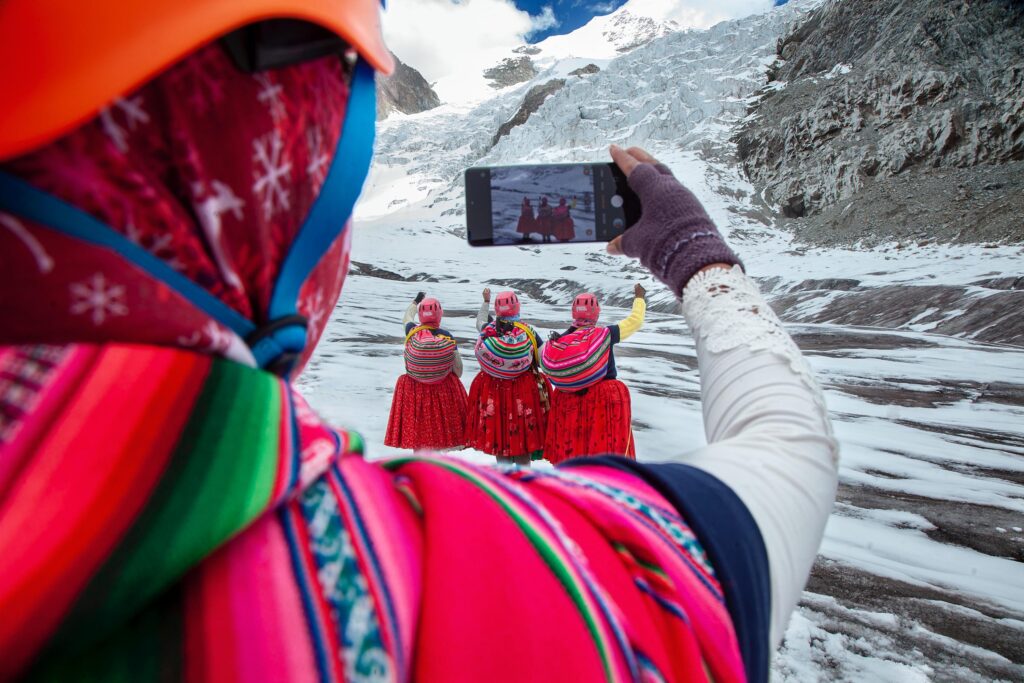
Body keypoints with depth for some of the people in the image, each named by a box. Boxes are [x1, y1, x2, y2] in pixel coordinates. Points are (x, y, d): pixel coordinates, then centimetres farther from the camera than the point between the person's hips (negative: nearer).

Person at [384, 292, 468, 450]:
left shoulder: (412, 332, -11)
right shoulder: (448, 337, -12)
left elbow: (407, 317, 13)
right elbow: (458, 367, -6)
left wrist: (415, 301, 30)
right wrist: (453, 382, 13)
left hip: (414, 389, 0)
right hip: (444, 389, 0)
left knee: (417, 427, 11)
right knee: (441, 424, 13)